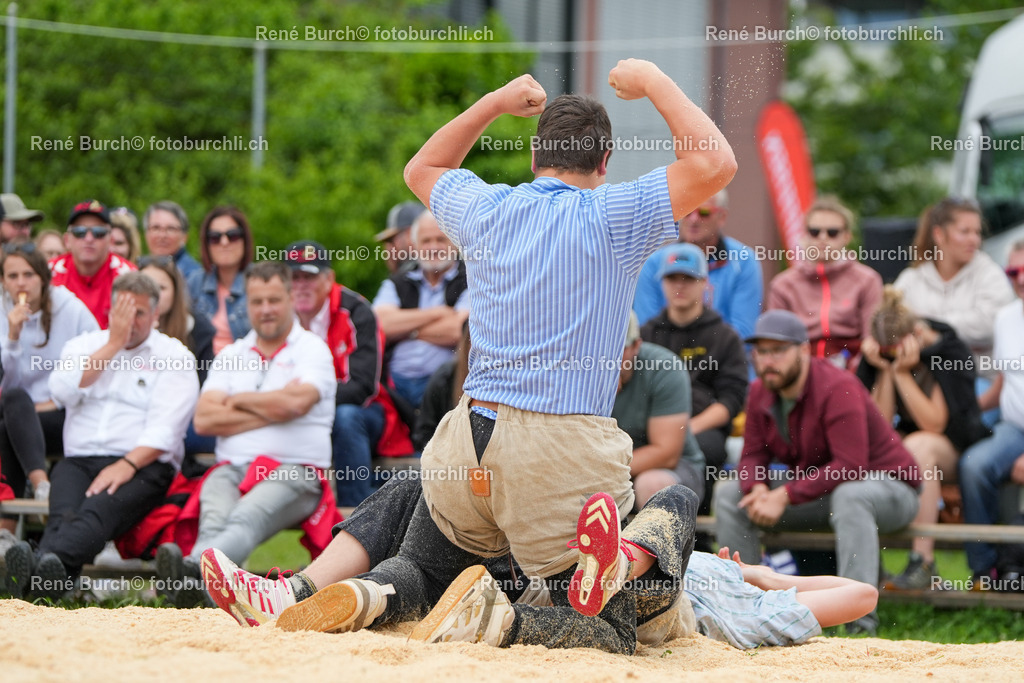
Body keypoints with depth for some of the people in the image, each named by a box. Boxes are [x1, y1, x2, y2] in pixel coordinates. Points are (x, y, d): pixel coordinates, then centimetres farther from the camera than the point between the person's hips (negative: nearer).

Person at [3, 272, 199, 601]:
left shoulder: (174, 356, 9)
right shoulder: (84, 345, 21)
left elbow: (165, 427, -4)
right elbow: (63, 391, -1)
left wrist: (126, 465, -20)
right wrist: (113, 344, 1)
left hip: (142, 464, -3)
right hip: (79, 460, 3)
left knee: (99, 509, -36)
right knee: (64, 513, -31)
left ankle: (44, 566, -64)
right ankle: (49, 576, -60)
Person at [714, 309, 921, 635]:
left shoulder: (837, 388, -25)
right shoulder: (761, 392, -2)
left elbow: (850, 466, -32)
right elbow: (753, 455, 2)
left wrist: (785, 495, -34)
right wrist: (758, 489, -23)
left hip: (886, 486, -7)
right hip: (816, 487, 7)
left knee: (848, 495, -42)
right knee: (728, 492, -5)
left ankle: (861, 622, -44)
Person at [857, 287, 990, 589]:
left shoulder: (951, 352, -15)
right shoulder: (883, 356, -2)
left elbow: (935, 424, -20)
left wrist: (903, 373, -24)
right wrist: (885, 371, -18)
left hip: (954, 448, -5)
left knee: (918, 446, -38)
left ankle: (923, 561, -39)